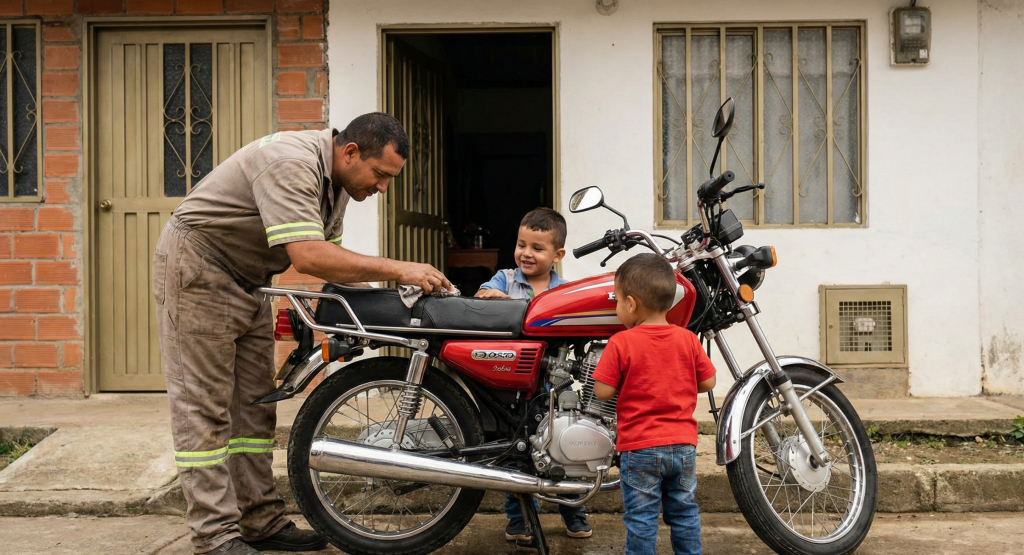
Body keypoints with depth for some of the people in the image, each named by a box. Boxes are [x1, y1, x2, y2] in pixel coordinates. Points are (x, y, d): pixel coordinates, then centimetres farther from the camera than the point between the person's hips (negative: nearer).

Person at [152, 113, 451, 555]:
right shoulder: (291, 163, -28)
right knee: (205, 408, -8)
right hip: (197, 269, -10)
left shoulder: (335, 181, 3)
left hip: (246, 282, 10)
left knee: (255, 405, 9)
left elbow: (331, 253, 9)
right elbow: (307, 256, -37)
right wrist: (398, 269, -34)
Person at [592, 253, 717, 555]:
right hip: (683, 444, 4)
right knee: (684, 512, 17)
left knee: (641, 519, 6)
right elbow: (708, 382, 4)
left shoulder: (621, 343, -14)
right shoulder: (688, 339, -2)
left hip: (639, 448, -4)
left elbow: (602, 392, -13)